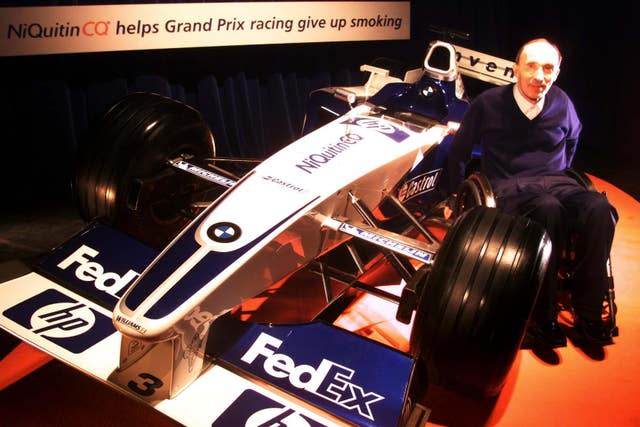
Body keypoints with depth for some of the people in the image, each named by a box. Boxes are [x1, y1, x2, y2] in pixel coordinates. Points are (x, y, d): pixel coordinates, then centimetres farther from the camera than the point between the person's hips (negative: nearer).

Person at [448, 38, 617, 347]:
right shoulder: (489, 103, -3)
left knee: (600, 209, -31)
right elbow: (459, 151, 9)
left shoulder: (561, 103, 7)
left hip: (555, 182, 4)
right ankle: (542, 316, -27)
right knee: (549, 209, -39)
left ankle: (588, 313, -20)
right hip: (509, 189, -3)